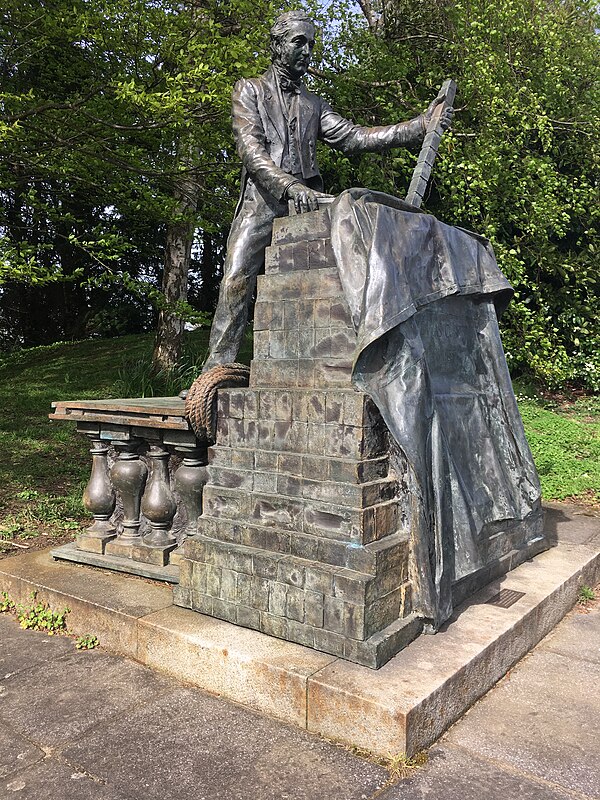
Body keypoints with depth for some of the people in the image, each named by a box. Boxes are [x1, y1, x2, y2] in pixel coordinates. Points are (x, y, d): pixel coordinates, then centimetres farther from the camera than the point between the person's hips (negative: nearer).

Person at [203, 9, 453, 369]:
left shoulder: (314, 104, 27)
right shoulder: (250, 90, 15)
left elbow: (354, 137, 13)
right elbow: (250, 149, -3)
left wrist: (420, 126, 2)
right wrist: (291, 186, -20)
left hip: (307, 205, 4)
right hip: (262, 201, -4)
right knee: (237, 281, -19)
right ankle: (215, 371, -20)